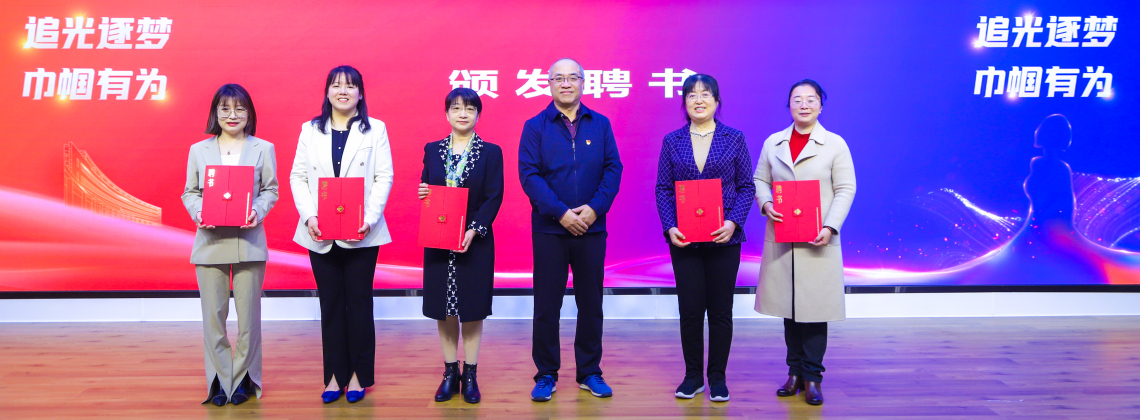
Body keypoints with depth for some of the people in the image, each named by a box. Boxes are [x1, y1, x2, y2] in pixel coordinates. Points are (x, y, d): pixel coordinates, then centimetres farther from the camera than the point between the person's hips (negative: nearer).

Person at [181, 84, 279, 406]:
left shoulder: (263, 149, 7)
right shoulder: (199, 150, 10)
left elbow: (271, 190, 5)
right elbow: (189, 192, 10)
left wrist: (257, 211, -14)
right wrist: (198, 213, -10)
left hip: (249, 242, -1)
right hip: (210, 242, 1)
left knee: (248, 314, 3)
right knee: (213, 315, 3)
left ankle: (244, 379, 17)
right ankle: (219, 381, 15)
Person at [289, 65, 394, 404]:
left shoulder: (375, 129, 3)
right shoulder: (310, 130, 10)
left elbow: (384, 177, -3)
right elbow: (298, 176, 5)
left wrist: (370, 218, -15)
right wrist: (309, 217, -10)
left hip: (362, 233, -2)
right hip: (320, 234, 2)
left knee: (359, 302, 4)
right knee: (331, 304, 7)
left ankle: (358, 375, 14)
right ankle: (335, 374, 15)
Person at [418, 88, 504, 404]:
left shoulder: (490, 152, -1)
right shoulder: (432, 150, 8)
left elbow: (494, 198, -7)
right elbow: (425, 190, 13)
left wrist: (474, 230, -18)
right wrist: (422, 194, -11)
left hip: (475, 242, -3)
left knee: (472, 308, 4)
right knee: (443, 309, 8)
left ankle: (470, 375, 16)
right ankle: (450, 373, 21)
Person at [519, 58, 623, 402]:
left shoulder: (600, 124, 7)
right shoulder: (535, 127, 1)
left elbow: (613, 168, 1)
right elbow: (529, 174, -7)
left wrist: (595, 208, -13)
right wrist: (560, 212, -15)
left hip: (591, 228, 2)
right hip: (549, 228, -2)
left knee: (591, 302, 9)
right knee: (546, 304, 4)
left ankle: (589, 372, 22)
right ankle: (546, 374, 16)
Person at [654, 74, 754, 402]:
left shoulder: (734, 139, 3)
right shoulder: (672, 141, 6)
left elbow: (746, 187, 1)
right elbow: (663, 189, 4)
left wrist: (734, 222, -14)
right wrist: (669, 227, -10)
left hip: (724, 238, -1)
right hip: (684, 239, 1)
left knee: (721, 310, 6)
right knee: (690, 309, 5)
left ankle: (717, 378, 19)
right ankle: (693, 376, 19)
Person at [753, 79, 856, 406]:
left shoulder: (835, 144, 1)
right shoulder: (773, 143, 10)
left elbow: (846, 189, -2)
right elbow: (760, 180, 13)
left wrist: (830, 227, -14)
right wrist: (766, 204, -9)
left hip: (818, 241, -3)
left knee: (815, 307, -1)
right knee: (789, 306, 9)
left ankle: (812, 377, 9)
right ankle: (795, 372, 20)